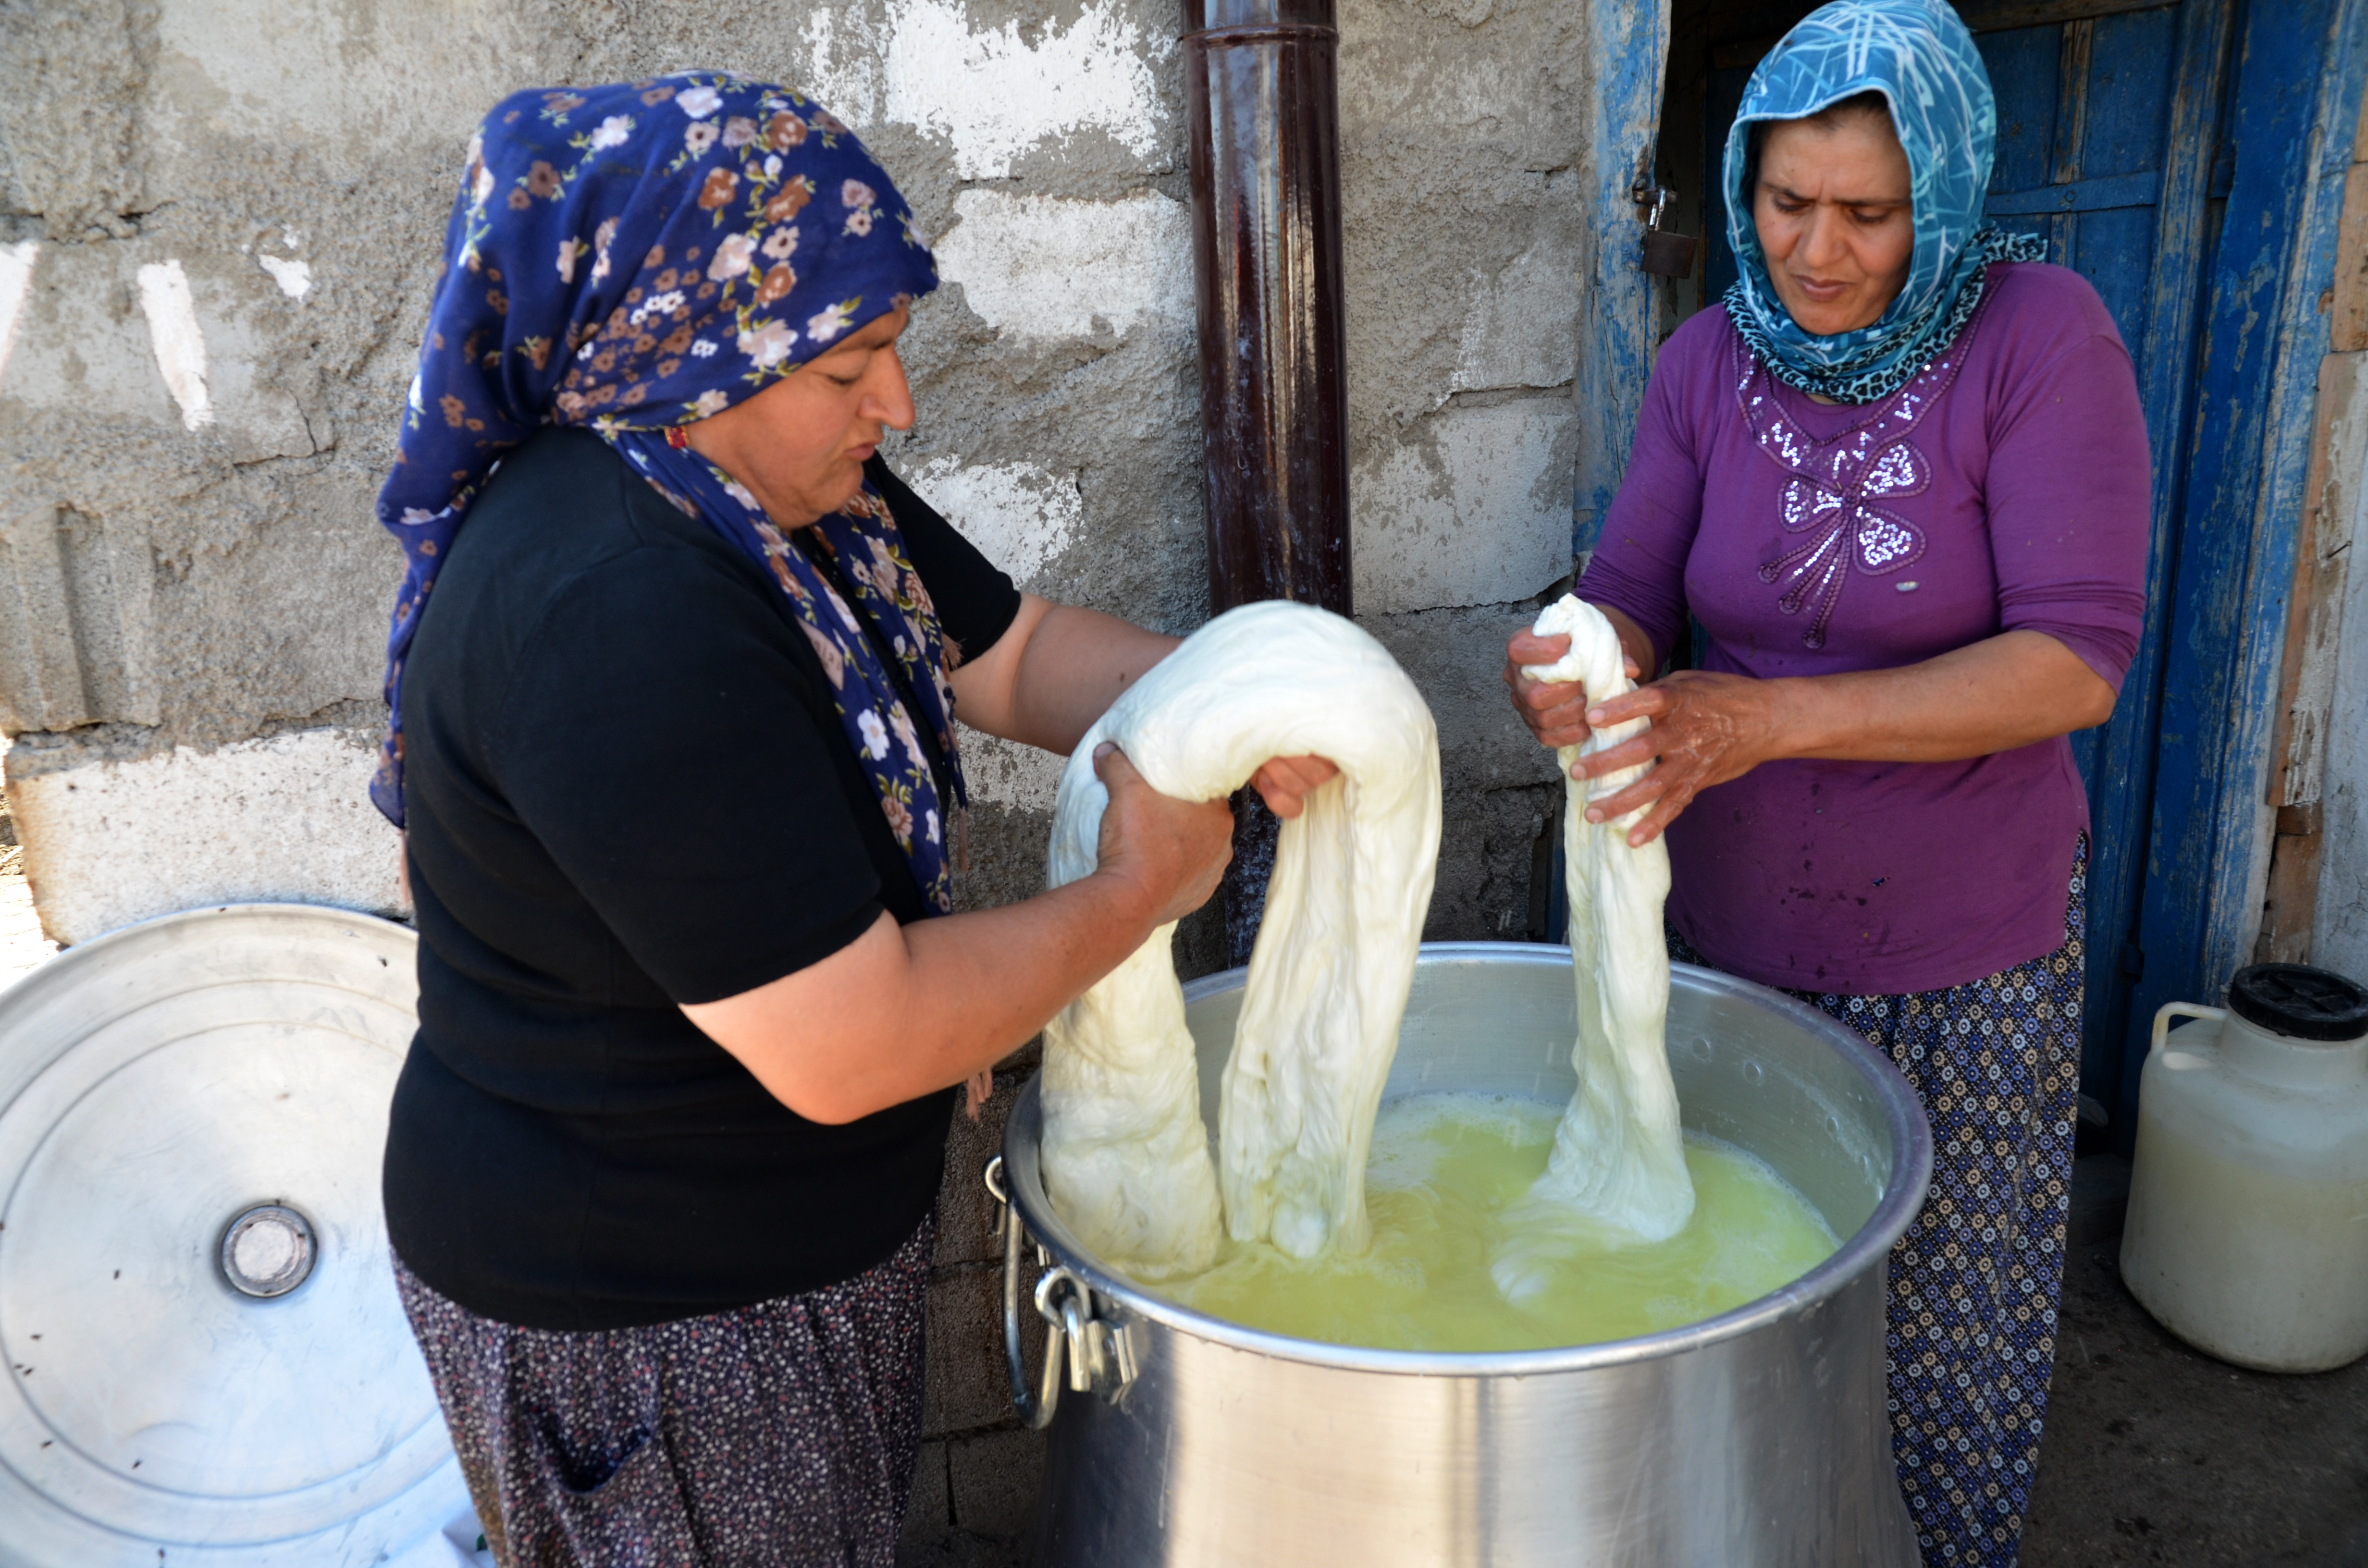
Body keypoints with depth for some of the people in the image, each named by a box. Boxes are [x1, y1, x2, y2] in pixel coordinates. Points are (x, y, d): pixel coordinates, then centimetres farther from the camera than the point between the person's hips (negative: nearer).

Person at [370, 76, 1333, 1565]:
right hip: (634, 1315, -9)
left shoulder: (796, 489, -3)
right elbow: (849, 1049, -33)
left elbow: (1016, 652, 6)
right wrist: (1139, 892, -19)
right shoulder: (618, 619, -34)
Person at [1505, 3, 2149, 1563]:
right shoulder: (1712, 360, -1)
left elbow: (2077, 661, -20)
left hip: (1962, 951, -3)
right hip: (1729, 922, 3)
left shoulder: (2040, 337, -14)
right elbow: (1631, 598, -3)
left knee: (1943, 1317, 14)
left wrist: (1777, 715, -30)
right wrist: (1578, 672, -29)